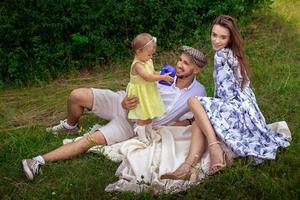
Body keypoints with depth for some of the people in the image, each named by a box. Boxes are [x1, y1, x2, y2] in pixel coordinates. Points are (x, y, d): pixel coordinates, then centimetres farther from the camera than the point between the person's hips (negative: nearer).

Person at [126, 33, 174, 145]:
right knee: (142, 118, 2)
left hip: (149, 93, 8)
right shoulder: (137, 65, -25)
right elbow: (148, 77, -34)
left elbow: (153, 73, 19)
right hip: (140, 95, -8)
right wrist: (163, 77, -28)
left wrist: (162, 75, 1)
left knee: (149, 116, 18)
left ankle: (149, 135, 33)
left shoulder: (148, 61, 3)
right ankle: (142, 138, 15)